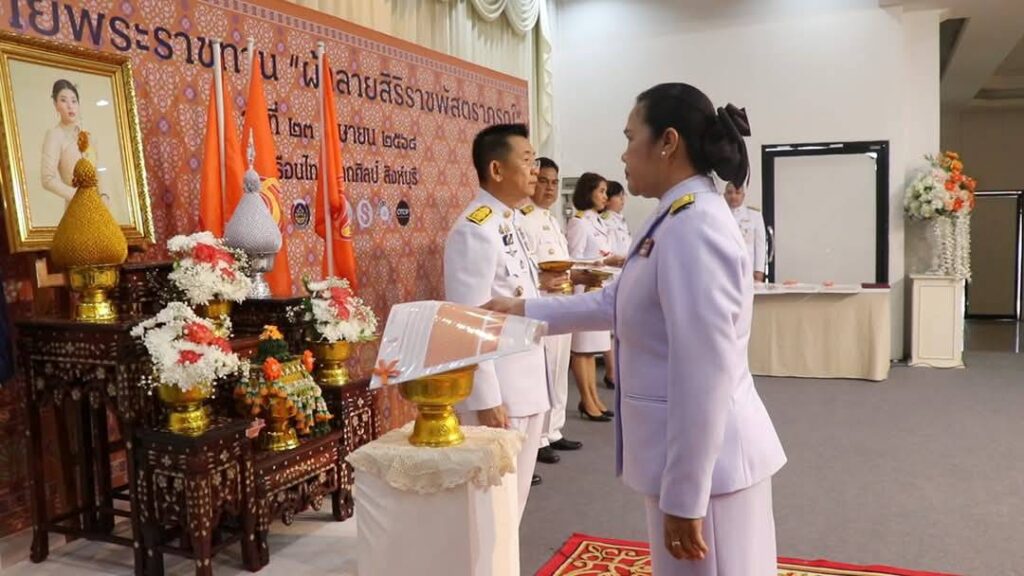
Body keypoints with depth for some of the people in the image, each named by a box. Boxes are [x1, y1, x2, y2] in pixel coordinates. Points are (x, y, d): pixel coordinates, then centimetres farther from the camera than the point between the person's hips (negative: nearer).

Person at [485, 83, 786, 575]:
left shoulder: (694, 228, -22)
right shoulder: (675, 221, 8)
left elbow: (705, 375, -25)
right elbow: (614, 303, 18)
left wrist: (685, 496, -20)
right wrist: (522, 310, 21)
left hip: (704, 461, -9)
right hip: (690, 453, 9)